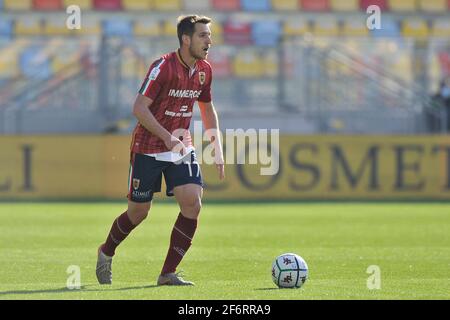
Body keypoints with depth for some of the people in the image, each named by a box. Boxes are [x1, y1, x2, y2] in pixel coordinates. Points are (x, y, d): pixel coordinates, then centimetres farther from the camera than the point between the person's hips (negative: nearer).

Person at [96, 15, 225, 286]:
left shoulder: (204, 70, 3)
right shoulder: (164, 67, -18)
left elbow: (207, 109, 19)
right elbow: (139, 108, -22)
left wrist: (218, 150, 12)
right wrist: (168, 138, -30)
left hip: (182, 147, 5)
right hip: (148, 149, -5)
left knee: (192, 204, -14)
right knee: (139, 212, 5)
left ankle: (168, 273, -6)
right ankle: (106, 253, 35)